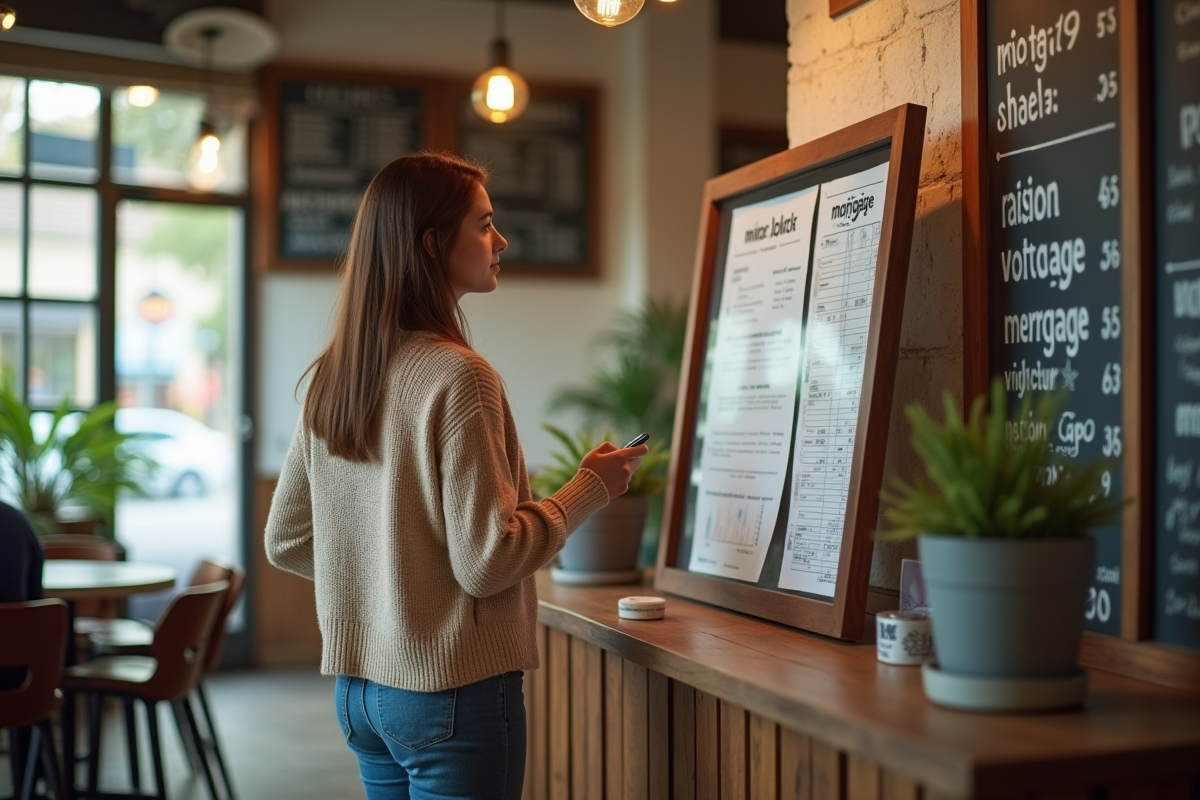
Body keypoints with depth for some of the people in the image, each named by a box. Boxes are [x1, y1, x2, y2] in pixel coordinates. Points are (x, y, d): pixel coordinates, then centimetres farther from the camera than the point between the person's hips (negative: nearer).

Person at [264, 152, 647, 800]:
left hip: (358, 688, 8)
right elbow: (486, 562, -19)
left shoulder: (330, 378, 5)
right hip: (453, 692, -7)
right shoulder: (458, 377, -19)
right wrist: (591, 487, -7)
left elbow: (284, 541, 11)